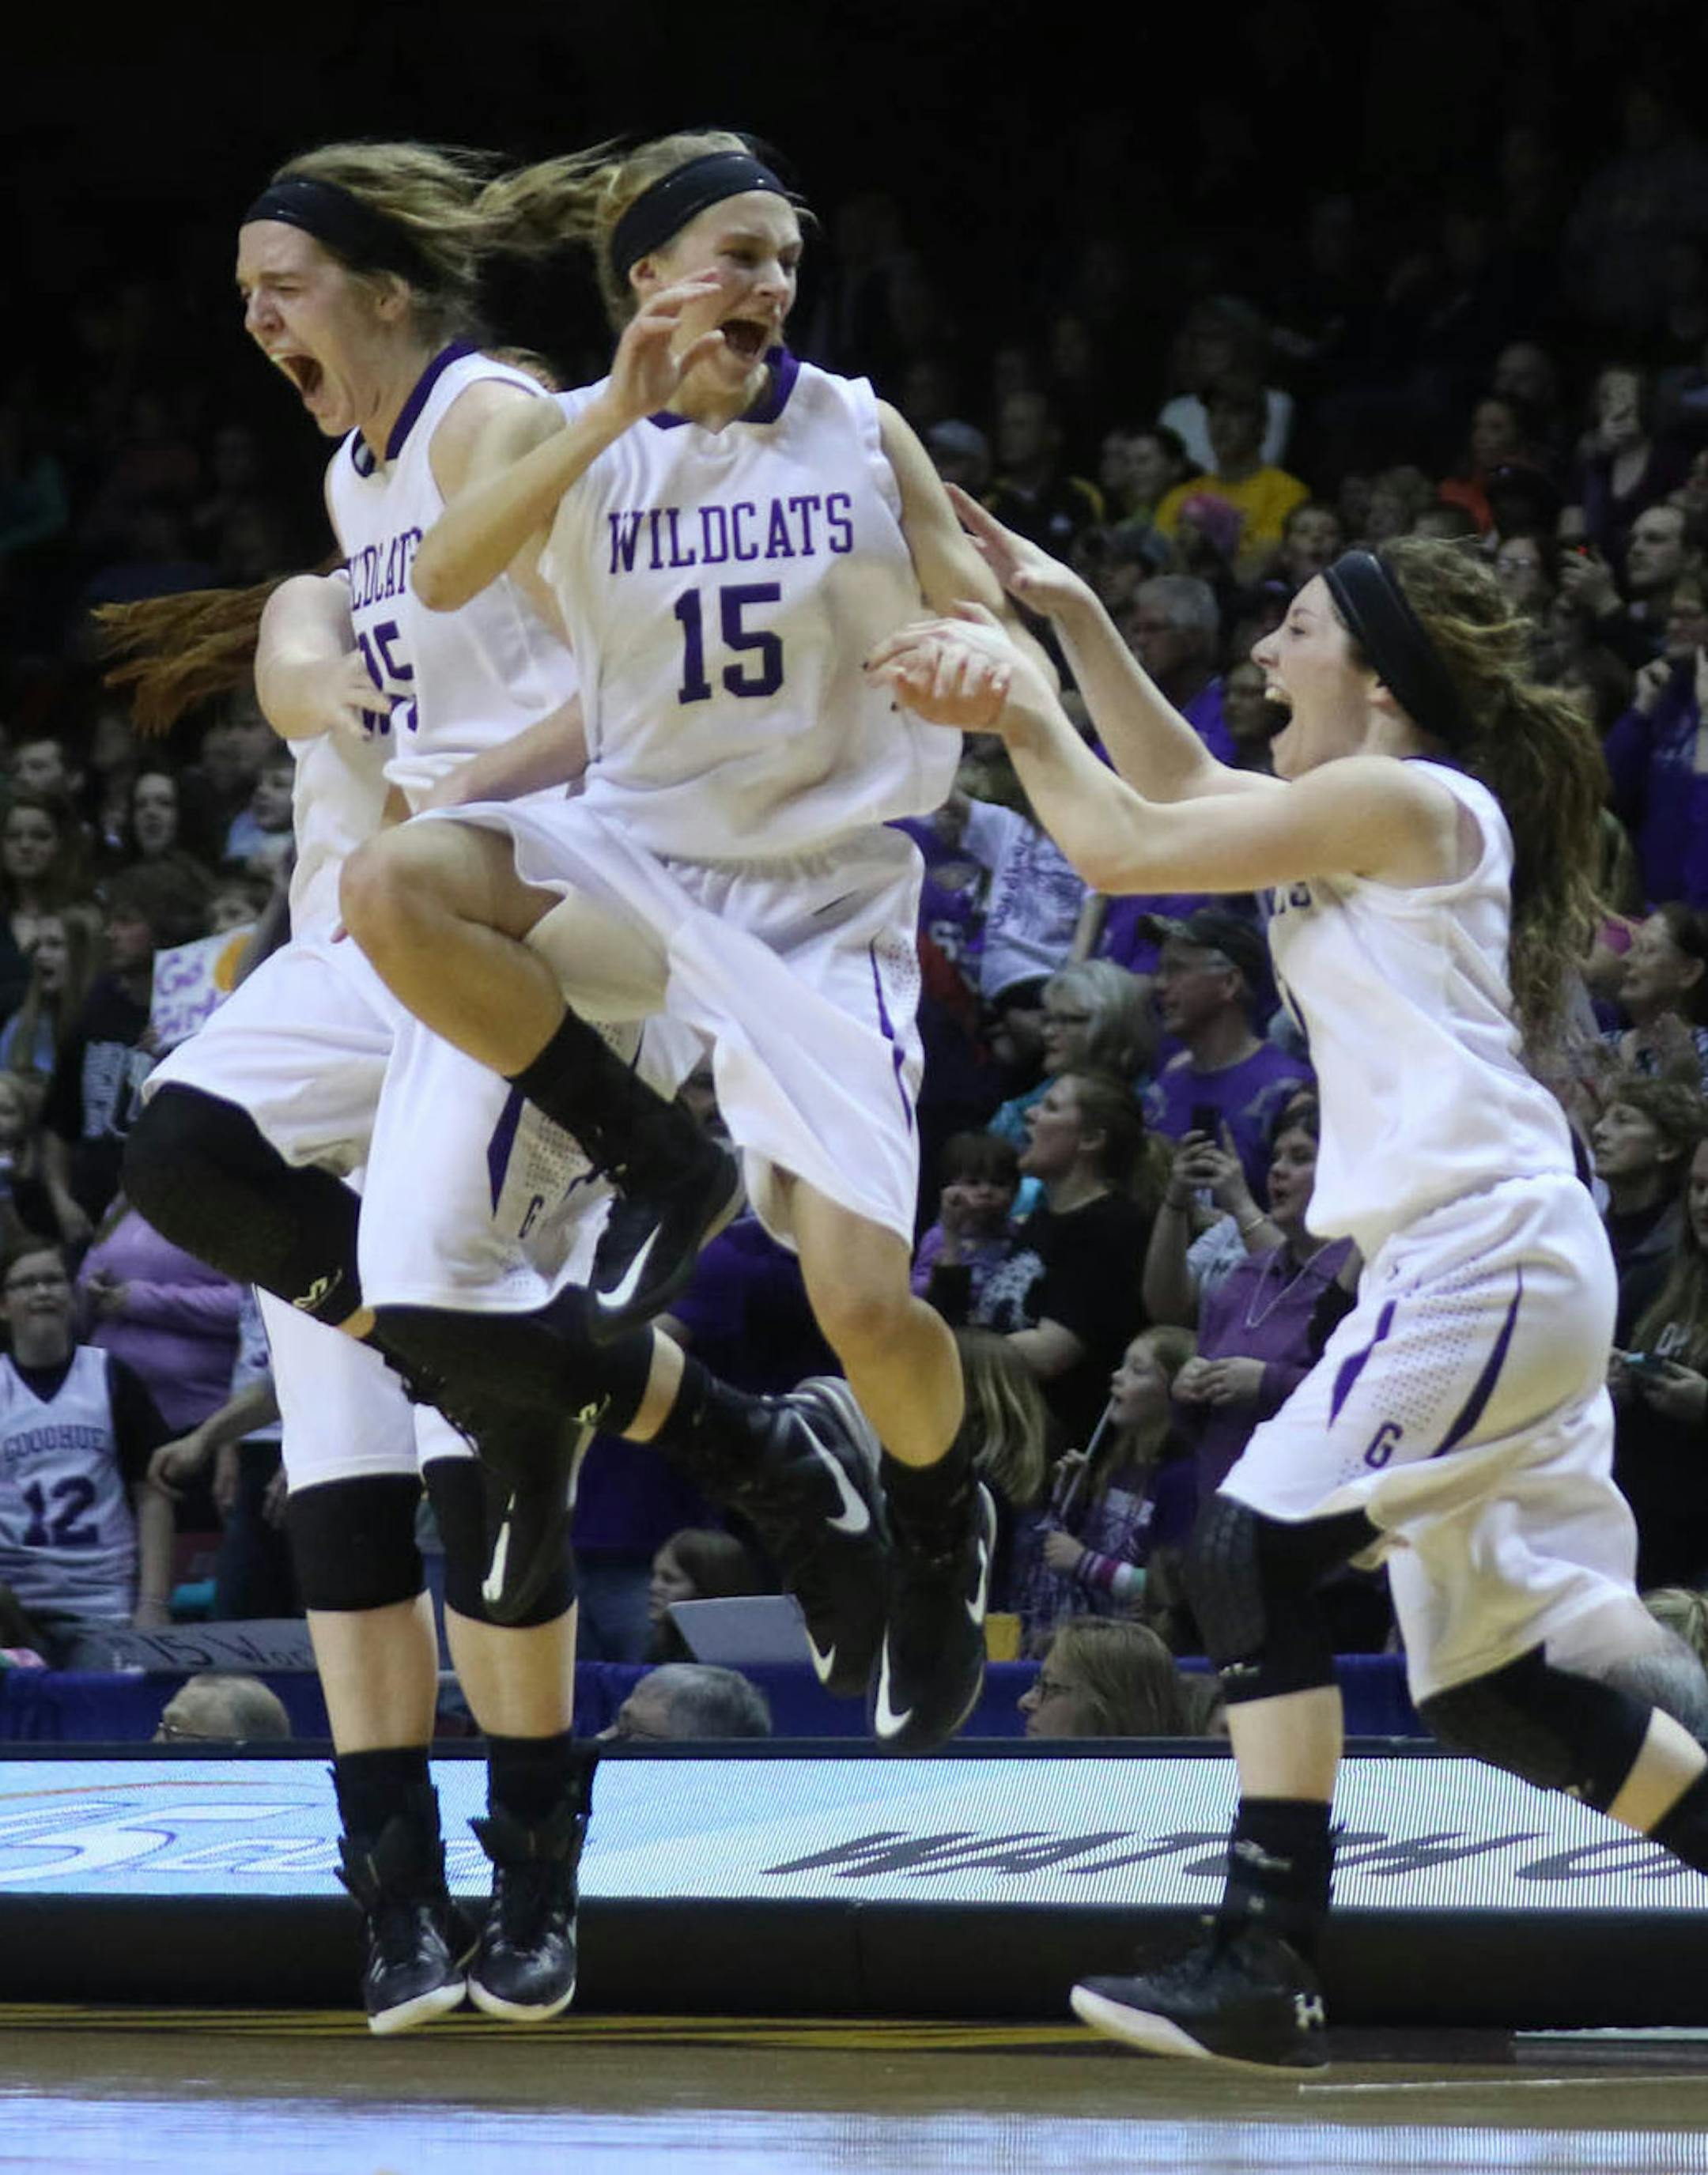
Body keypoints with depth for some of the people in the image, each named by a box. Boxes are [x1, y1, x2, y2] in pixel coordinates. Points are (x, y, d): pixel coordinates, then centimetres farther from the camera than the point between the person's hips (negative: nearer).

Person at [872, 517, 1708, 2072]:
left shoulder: (1404, 800, -8)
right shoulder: (1379, 815, 19)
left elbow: (1120, 846, -10)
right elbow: (1180, 790, 32)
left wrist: (1022, 715, 5)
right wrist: (1068, 618, 24)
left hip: (1486, 1249, -10)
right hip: (1478, 1262, 10)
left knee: (1255, 1546, -13)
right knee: (1487, 1682, 10)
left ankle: (1266, 1968, -16)